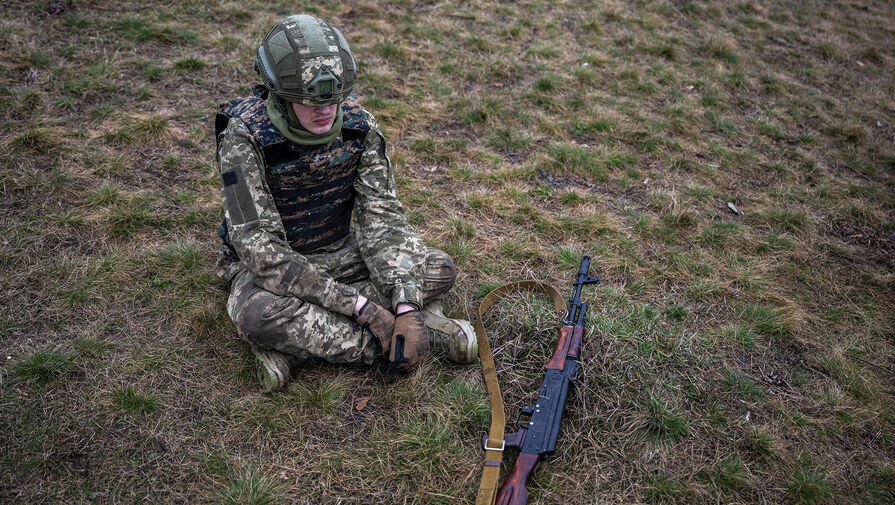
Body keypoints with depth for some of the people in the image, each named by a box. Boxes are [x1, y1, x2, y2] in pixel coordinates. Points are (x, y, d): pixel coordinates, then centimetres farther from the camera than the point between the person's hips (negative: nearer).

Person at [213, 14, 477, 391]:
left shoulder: (357, 124, -14)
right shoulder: (245, 137, -26)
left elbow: (382, 216, -15)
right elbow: (261, 250, -30)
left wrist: (406, 306, -30)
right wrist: (358, 304, -35)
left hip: (339, 254, 4)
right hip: (270, 265, -4)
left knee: (439, 270, -14)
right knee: (256, 314, -38)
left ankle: (294, 345, -19)